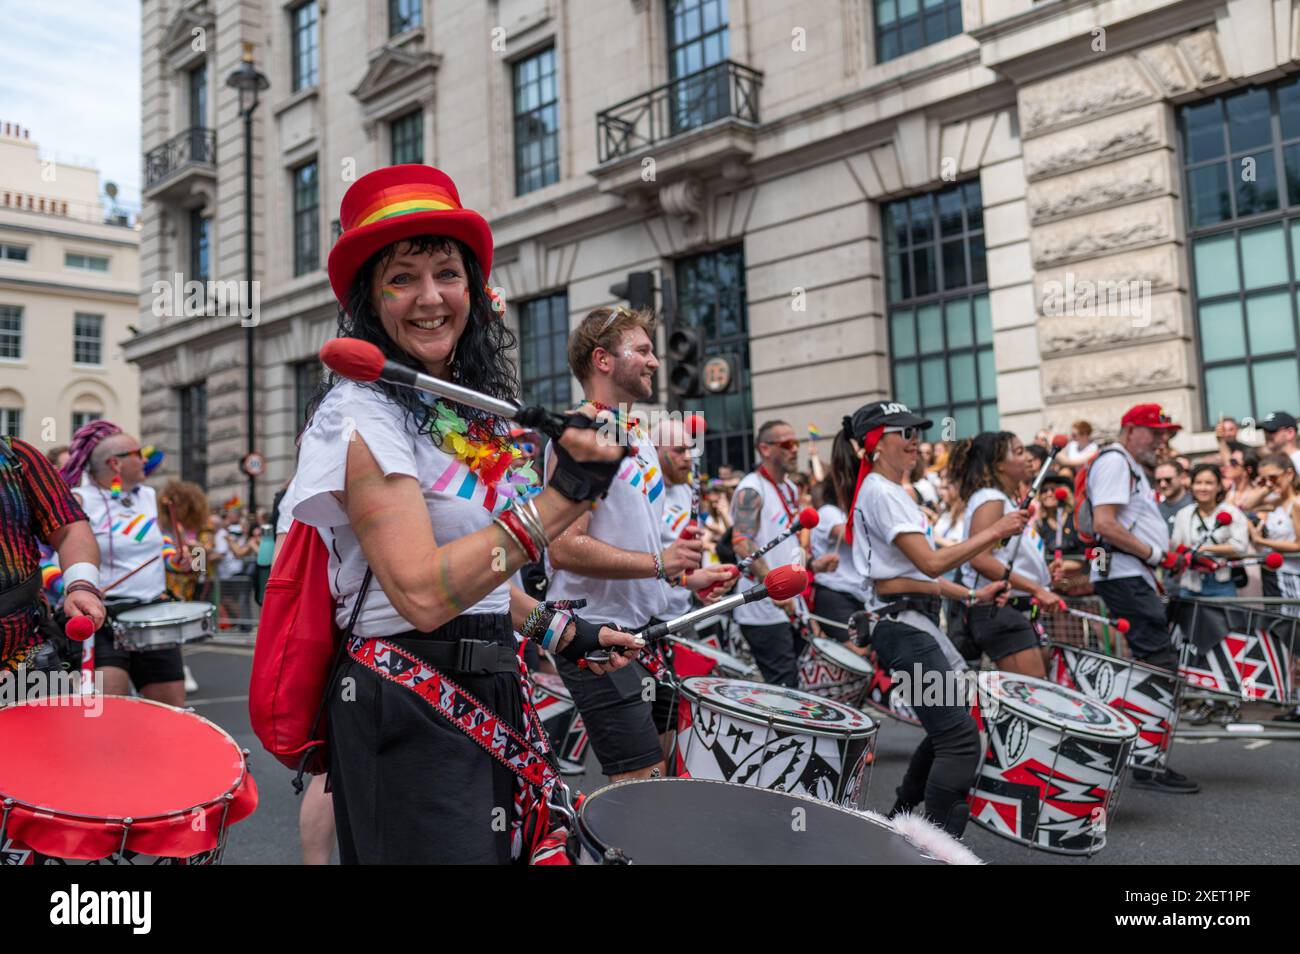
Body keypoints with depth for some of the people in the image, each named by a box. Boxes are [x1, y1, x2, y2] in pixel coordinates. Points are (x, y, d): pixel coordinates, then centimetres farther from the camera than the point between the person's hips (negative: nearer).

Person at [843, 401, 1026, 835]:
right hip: (904, 624, -11)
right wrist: (994, 531, -17)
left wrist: (973, 596, 12)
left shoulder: (893, 491, 20)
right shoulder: (880, 492, -12)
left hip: (918, 623, 11)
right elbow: (931, 563, -19)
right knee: (961, 738, -14)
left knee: (946, 729, 21)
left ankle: (899, 821, 32)